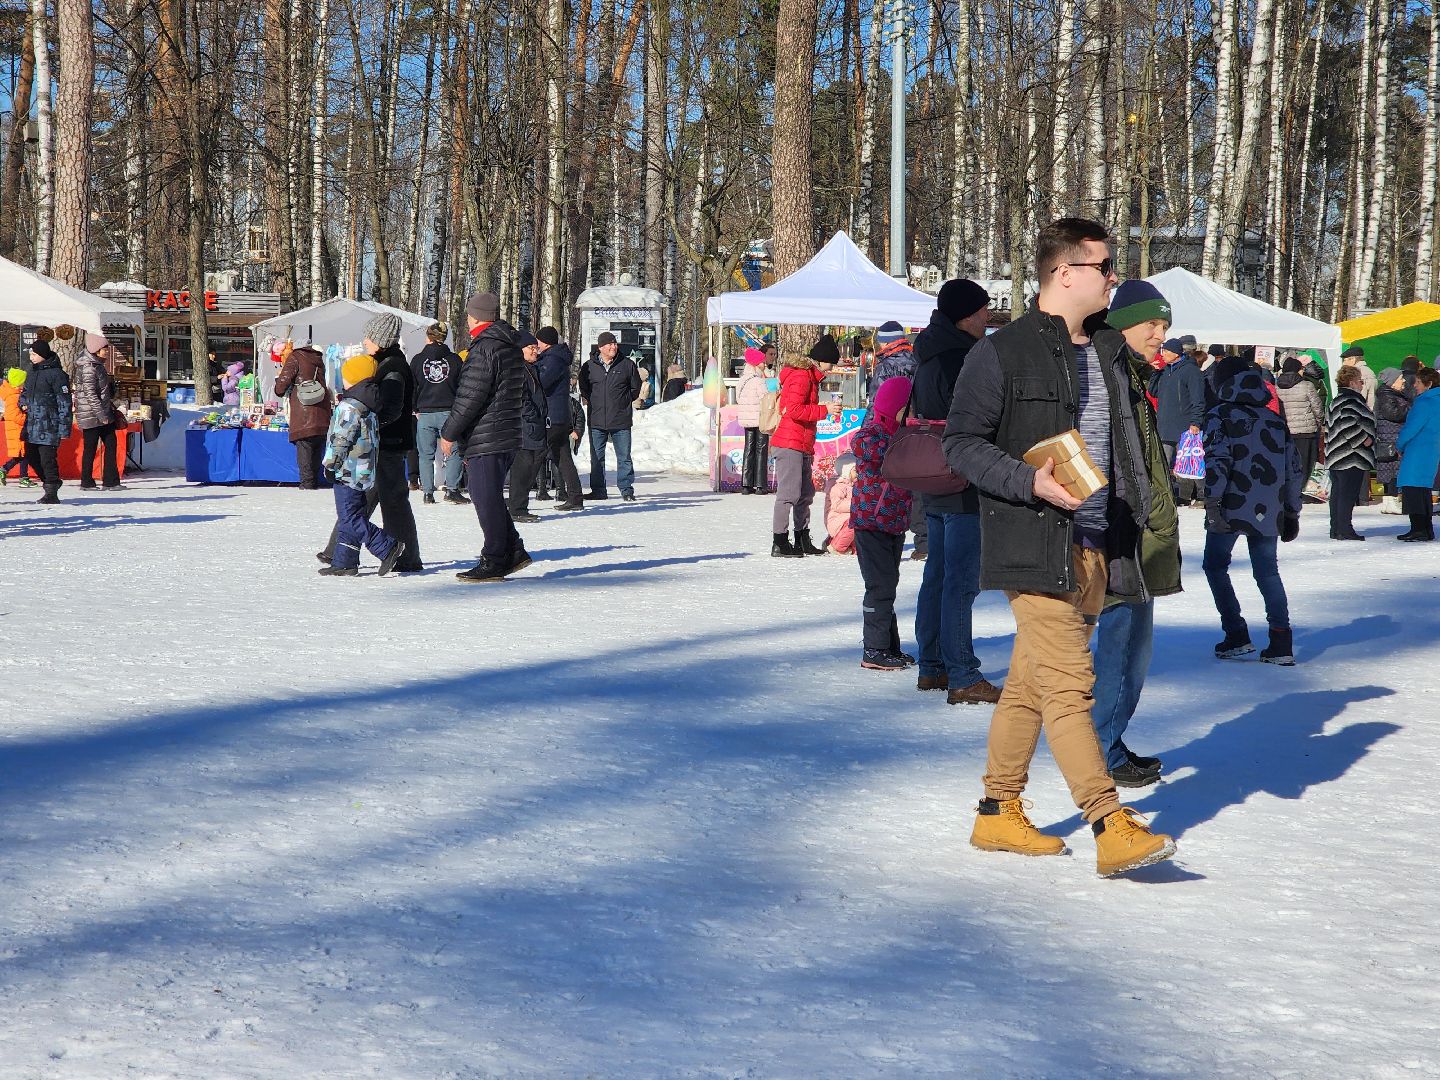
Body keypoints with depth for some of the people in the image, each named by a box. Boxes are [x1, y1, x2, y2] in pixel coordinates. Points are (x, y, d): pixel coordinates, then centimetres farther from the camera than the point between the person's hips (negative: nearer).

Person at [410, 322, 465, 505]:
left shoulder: (418, 359, 3)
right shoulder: (454, 359, 1)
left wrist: (416, 409, 17)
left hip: (424, 414, 1)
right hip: (449, 412, -1)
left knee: (426, 455, 7)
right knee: (454, 452, 3)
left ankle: (428, 493, 5)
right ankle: (452, 490, -8)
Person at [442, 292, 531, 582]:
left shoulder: (484, 349, -15)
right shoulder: (513, 348, 14)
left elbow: (469, 398, -18)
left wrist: (449, 433, -8)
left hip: (485, 438, -9)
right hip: (509, 435, 9)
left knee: (487, 500, -3)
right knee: (492, 498, 17)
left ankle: (493, 562, 0)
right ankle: (514, 551, 17)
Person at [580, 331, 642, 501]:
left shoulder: (627, 365, 2)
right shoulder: (589, 366, 4)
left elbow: (635, 387, 12)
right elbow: (583, 387, 18)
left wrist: (624, 401, 7)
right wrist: (591, 401, 10)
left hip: (621, 420, -1)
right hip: (597, 421, 1)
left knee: (624, 457, 0)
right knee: (596, 457, 6)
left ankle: (626, 489, 6)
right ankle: (598, 490, 14)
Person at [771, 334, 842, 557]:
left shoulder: (810, 376, 21)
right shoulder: (801, 376, -12)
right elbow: (794, 411, -21)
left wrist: (809, 449, 23)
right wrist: (825, 410, -17)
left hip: (802, 446, 11)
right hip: (789, 445, -11)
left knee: (805, 494, 13)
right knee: (788, 493, -10)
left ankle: (803, 541, 21)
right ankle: (779, 543, -8)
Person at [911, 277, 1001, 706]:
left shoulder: (929, 358, 14)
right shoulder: (961, 360, -17)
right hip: (963, 489, -10)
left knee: (937, 575, 16)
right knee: (961, 582, -9)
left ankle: (931, 666, 23)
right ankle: (962, 678, -8)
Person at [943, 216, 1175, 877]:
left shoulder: (1108, 352, 16)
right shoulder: (1003, 353, -7)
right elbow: (962, 443, -8)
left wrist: (1132, 518, 15)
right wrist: (1032, 483, -21)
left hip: (1097, 547, 7)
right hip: (1034, 547, -7)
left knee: (1031, 682, 12)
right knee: (1070, 683, -11)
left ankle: (998, 813, 20)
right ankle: (1112, 827, -14)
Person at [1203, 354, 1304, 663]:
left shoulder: (1220, 415, 0)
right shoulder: (1275, 420, 15)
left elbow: (1217, 460, -13)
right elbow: (1294, 467, 17)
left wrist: (1212, 503, -16)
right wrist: (1292, 513, 23)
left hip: (1231, 509, -4)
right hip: (1269, 511, 5)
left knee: (1215, 566, 10)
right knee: (1268, 571, 11)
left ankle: (1237, 635, 2)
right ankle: (1281, 643, 1)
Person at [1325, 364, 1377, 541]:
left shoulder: (1337, 400, 16)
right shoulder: (1351, 401, -15)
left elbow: (1329, 425, 21)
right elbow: (1349, 425, -26)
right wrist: (1365, 439, -15)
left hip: (1336, 456, 10)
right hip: (1351, 457, -10)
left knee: (1337, 492, 11)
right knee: (1348, 493, -7)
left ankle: (1336, 529, 15)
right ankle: (1345, 530, -7)